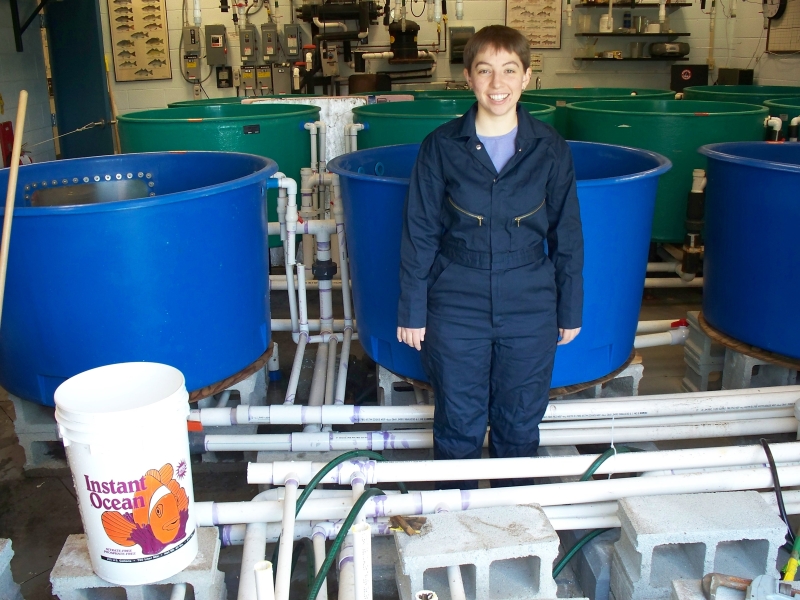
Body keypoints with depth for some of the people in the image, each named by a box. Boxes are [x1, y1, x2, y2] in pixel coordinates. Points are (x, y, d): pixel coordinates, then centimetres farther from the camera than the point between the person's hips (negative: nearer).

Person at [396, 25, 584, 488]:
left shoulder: (550, 148, -3)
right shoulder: (441, 147, -6)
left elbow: (567, 234, 3)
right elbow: (419, 233, -2)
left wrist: (570, 310, 5)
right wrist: (412, 311, -2)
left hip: (531, 309, 1)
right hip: (456, 310, -1)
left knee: (520, 425, 14)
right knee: (459, 424, 12)